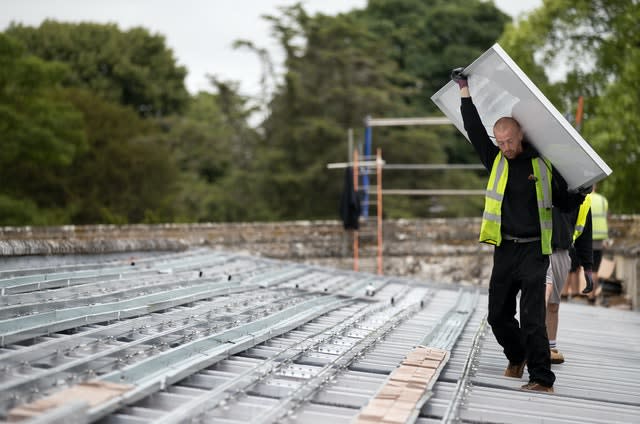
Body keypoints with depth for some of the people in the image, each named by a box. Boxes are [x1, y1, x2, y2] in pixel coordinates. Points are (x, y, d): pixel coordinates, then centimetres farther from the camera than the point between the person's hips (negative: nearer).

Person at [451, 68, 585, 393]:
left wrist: (581, 195, -10)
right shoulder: (495, 161, 7)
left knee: (531, 317, -11)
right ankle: (517, 357, 36)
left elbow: (564, 204, 9)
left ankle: (542, 379, -7)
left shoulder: (543, 165, 0)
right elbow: (474, 130, 6)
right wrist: (465, 90, 6)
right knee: (498, 315, 10)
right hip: (504, 250, 4)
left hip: (534, 250, -4)